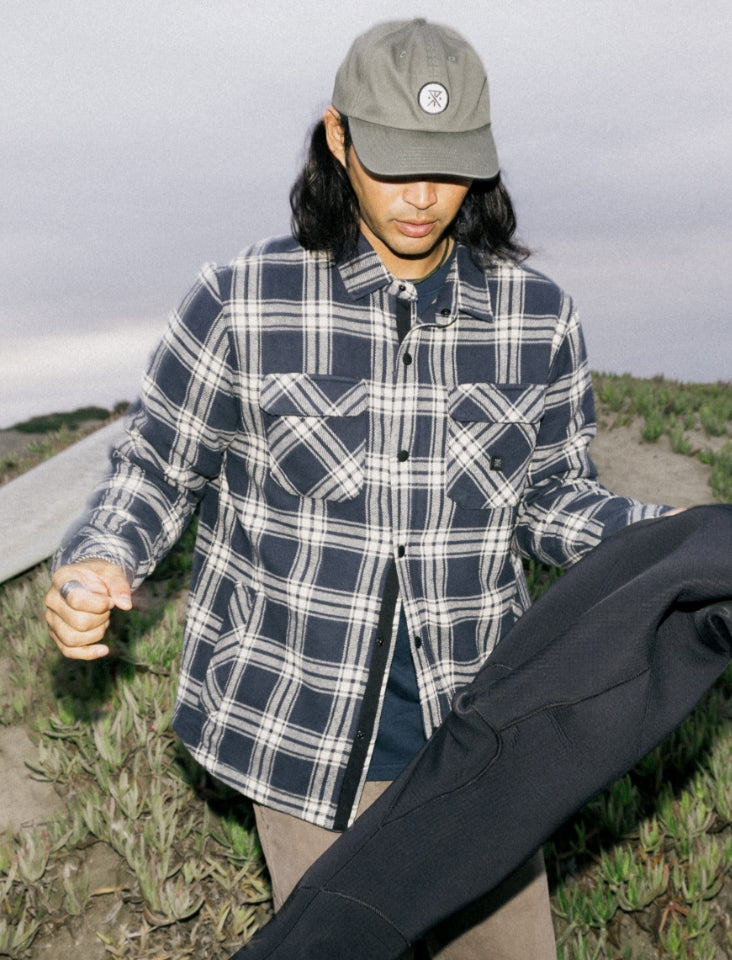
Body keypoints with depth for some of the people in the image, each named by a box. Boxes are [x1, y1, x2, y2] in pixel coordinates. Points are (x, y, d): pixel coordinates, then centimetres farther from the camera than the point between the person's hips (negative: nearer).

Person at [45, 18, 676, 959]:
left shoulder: (536, 316, -4)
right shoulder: (240, 303, -11)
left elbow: (551, 497, 5)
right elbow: (155, 470, 0)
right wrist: (97, 564, -20)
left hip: (471, 722, 3)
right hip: (304, 727, -2)